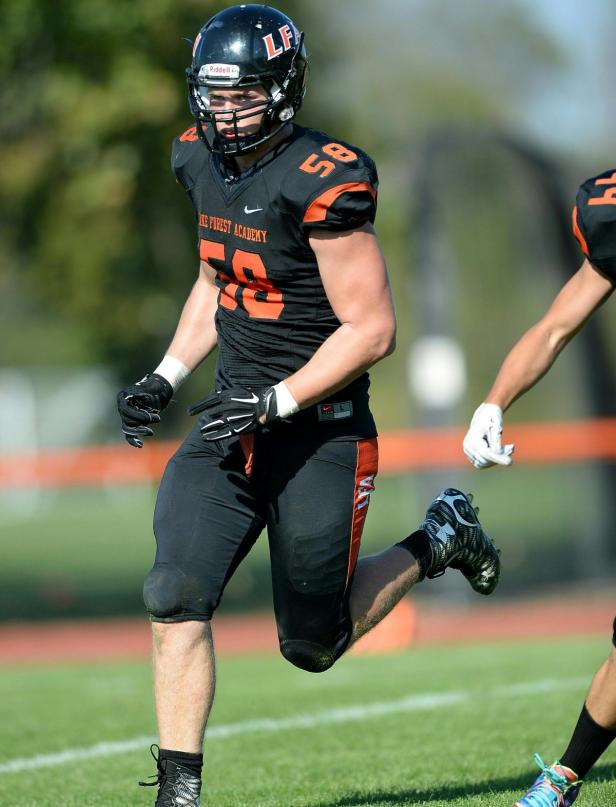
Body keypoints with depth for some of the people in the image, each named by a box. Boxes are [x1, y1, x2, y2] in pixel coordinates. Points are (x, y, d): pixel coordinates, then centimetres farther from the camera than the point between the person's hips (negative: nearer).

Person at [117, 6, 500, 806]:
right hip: (233, 419, 6)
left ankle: (436, 542, 30)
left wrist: (275, 402, -23)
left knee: (313, 644, 6)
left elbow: (371, 328, -18)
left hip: (319, 431, -6)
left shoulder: (322, 183, -20)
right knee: (177, 597, -11)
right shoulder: (204, 162, 4)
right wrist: (166, 378, 9)